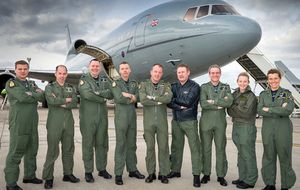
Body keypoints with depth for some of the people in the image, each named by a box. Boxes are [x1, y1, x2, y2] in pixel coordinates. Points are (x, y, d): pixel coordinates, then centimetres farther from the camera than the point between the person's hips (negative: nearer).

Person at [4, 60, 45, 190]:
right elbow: (22, 97, -18)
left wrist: (31, 95, -11)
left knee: (32, 151, 14)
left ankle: (29, 176, 28)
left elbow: (42, 97, 6)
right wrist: (36, 95, -6)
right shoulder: (11, 83, -2)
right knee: (16, 153, -3)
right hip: (18, 124, -6)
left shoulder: (32, 84, 17)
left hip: (33, 123, 7)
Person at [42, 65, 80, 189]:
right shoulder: (49, 87, 3)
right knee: (52, 151, -3)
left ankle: (68, 174, 22)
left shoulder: (71, 88, 13)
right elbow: (51, 100, -16)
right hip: (54, 123, -4)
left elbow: (74, 103, -1)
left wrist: (61, 103, -12)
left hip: (68, 123, 4)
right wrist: (66, 100, -7)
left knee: (68, 149, 10)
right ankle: (48, 178, 7)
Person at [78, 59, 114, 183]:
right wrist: (103, 99, -9)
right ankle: (88, 171, 12)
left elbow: (111, 94, -2)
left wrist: (98, 92, -17)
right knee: (88, 144, 1)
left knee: (102, 143, 10)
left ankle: (102, 169, 22)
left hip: (102, 117, 4)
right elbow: (87, 94, -17)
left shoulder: (105, 81, 15)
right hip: (88, 118, -4)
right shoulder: (84, 80, 1)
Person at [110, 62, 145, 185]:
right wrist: (132, 98, -5)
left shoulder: (134, 83, 14)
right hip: (121, 117, -5)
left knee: (132, 144, 11)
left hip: (132, 116, 5)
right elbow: (118, 98, -16)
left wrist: (127, 96, -13)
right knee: (120, 144, -3)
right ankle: (118, 174, 3)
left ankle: (132, 169, 22)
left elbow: (137, 97, 0)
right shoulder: (116, 83, -1)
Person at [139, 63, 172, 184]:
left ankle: (163, 173, 15)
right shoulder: (144, 85, 5)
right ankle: (151, 173, 17)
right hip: (148, 121, 0)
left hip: (162, 121, 1)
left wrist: (153, 98, -14)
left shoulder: (165, 85, 7)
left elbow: (168, 98, -14)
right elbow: (143, 100, -13)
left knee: (163, 147, 4)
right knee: (150, 147, 6)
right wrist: (160, 101, -11)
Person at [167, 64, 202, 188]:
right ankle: (175, 170, 24)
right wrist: (180, 107, -14)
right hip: (176, 121, 5)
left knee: (195, 147, -4)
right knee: (176, 147, 12)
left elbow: (188, 101, -16)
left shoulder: (194, 86, -4)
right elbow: (168, 102, 0)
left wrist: (174, 99, -5)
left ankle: (196, 175, 2)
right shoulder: (174, 86, 10)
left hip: (190, 121, -5)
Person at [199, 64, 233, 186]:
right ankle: (206, 174, 19)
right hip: (206, 122, -1)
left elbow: (229, 102, -10)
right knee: (206, 149, 6)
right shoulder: (204, 87, 4)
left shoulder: (226, 87, 8)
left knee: (221, 149, 5)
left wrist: (213, 101, -14)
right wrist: (220, 105, -12)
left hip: (220, 122, 1)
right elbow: (203, 104, -12)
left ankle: (221, 175, 16)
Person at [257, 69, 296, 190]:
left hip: (283, 130, -2)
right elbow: (260, 111, -5)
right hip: (267, 130, 2)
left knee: (284, 158, 2)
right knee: (268, 157, 8)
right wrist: (279, 111, -13)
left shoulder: (286, 93, 2)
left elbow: (289, 110, -14)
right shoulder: (263, 94, 9)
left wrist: (269, 109, -12)